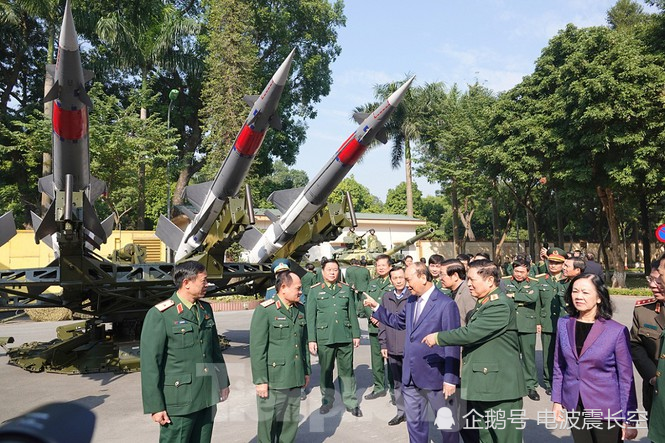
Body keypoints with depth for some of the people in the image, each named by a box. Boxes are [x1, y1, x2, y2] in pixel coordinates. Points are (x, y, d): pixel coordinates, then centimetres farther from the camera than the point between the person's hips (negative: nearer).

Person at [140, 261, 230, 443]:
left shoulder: (206, 310, 8)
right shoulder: (159, 315, -12)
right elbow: (150, 364, -12)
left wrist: (223, 382, 17)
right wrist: (155, 406, -12)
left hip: (208, 397, 6)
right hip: (179, 400, -6)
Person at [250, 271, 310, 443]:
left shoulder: (300, 310, 8)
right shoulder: (265, 311, -12)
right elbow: (257, 349, -13)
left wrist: (306, 371, 17)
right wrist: (260, 381, -14)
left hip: (295, 379, 6)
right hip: (273, 381, -6)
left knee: (291, 423, 15)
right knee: (268, 423, 6)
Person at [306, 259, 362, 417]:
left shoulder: (346, 289, 8)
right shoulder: (315, 290, 2)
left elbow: (352, 313, 10)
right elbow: (310, 316, 0)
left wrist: (356, 334, 7)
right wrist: (311, 340, -4)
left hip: (345, 337, 1)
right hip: (324, 338, -1)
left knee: (347, 370, 5)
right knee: (326, 370, 10)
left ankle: (351, 402, 16)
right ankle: (327, 401, 26)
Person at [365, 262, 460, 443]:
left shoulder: (446, 304, -16)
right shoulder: (411, 301, 7)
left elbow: (452, 344, -16)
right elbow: (398, 321, 23)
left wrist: (450, 379, -16)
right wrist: (376, 307, 14)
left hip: (434, 375, -7)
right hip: (410, 375, 7)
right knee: (414, 422, 18)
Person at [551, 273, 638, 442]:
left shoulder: (617, 331, -12)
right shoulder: (563, 324, -2)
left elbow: (626, 377, -8)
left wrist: (628, 420, -6)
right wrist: (556, 400, 6)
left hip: (606, 411, -3)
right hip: (574, 408, 3)